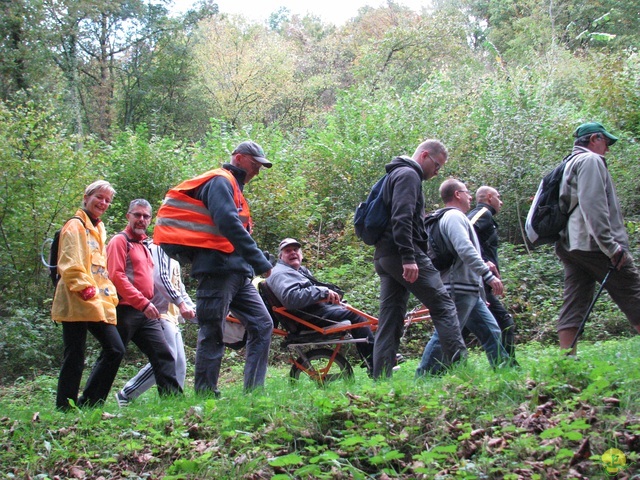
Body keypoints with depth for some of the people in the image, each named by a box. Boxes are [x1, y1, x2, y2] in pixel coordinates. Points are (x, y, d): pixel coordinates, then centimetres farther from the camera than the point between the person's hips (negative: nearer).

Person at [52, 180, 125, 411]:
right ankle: (64, 408, 2)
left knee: (115, 350, 3)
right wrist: (86, 290, -21)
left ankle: (88, 403, 11)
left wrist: (110, 296, 16)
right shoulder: (76, 226, -3)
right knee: (75, 357, -7)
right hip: (77, 303, -9)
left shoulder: (98, 229, 23)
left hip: (98, 303, 9)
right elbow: (70, 265, -14)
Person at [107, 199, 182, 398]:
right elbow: (116, 276, -15)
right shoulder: (120, 241, -3)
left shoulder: (144, 246, 23)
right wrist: (143, 303, -21)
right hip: (126, 311, -8)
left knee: (164, 356, -1)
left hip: (146, 314, 8)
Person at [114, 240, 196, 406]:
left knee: (180, 363, 4)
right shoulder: (159, 249, -5)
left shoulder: (173, 259, 25)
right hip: (160, 313, -10)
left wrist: (196, 311, 18)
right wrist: (180, 303, -25)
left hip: (172, 317, 10)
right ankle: (126, 395, -9)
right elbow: (160, 278, -19)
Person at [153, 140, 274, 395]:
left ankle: (253, 391, 7)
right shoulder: (219, 182, -6)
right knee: (213, 334, -6)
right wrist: (261, 262, -22)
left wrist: (254, 264, 15)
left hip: (237, 273, 10)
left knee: (262, 325, 5)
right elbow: (229, 224, -20)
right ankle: (206, 396, -1)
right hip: (218, 269, -10)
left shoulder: (233, 188, 26)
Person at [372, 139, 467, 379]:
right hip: (401, 252, -10)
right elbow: (402, 218, -19)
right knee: (443, 304, -7)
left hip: (383, 256, 10)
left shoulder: (396, 175, 27)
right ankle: (458, 363, -11)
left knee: (390, 318, 6)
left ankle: (380, 379, 4)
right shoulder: (408, 175, -6)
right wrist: (409, 257, -25)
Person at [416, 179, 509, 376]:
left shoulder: (457, 217, 23)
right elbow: (465, 249, -23)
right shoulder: (454, 216, -10)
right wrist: (488, 275, -24)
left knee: (491, 330, 10)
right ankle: (423, 378, -5)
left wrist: (483, 266, 11)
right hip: (460, 288, -11)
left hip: (471, 291, 11)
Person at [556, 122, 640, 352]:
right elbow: (593, 205, -18)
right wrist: (610, 245, -22)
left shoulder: (569, 165, 25)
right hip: (593, 244, -9)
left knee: (573, 305, 3)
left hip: (569, 244, 9)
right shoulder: (590, 160, -5)